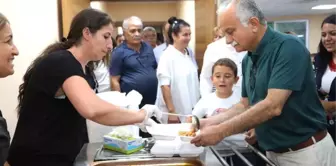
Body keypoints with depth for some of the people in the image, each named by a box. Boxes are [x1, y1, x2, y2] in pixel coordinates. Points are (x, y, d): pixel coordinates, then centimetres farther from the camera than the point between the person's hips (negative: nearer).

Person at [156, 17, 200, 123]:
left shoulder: (188, 55, 8)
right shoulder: (167, 56, -13)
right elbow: (165, 86, -16)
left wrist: (196, 106, 12)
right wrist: (171, 112, -18)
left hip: (190, 111, 7)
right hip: (175, 113, -7)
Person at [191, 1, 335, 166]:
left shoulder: (288, 47, -21)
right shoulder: (247, 60, 4)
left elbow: (272, 107, -28)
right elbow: (245, 106, 9)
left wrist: (221, 131, -26)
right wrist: (211, 121, -4)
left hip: (305, 151, -7)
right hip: (273, 151, 7)